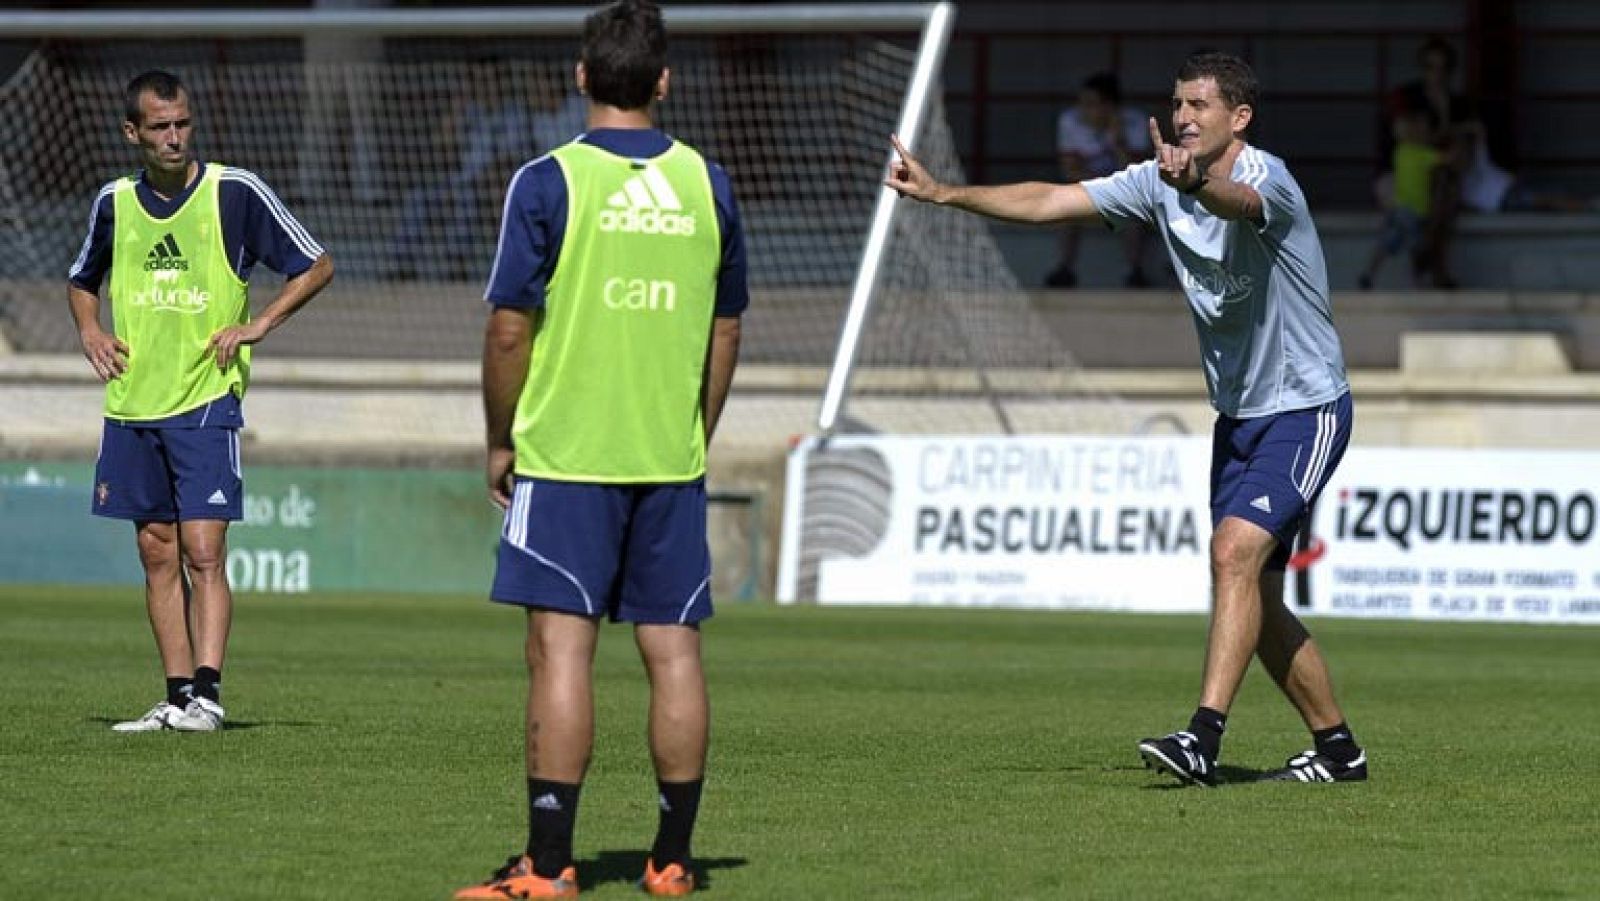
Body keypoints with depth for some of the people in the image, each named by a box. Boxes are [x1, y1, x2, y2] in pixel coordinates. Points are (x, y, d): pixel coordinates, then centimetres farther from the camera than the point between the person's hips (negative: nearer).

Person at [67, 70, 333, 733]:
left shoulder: (235, 192, -4)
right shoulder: (116, 203, 8)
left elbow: (317, 266, 3)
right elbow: (81, 280, 27)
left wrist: (260, 324, -8)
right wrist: (90, 332, 7)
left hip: (207, 403, -4)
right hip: (131, 405, 5)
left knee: (202, 552, -12)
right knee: (158, 554, 6)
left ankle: (206, 694, -16)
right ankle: (177, 696, 9)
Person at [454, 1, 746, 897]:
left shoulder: (548, 183, -7)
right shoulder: (707, 184, 5)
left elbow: (510, 329, -7)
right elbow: (726, 332, 11)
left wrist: (501, 443, 5)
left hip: (565, 454, -3)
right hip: (671, 461, 3)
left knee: (561, 648, -4)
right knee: (674, 650, 6)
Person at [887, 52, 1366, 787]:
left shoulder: (1267, 178, -20)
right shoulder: (1160, 182, 2)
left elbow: (1236, 200, -45)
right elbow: (1047, 202, 1)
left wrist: (1193, 181, -68)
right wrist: (944, 193, -8)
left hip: (1304, 409, -8)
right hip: (1238, 415, 8)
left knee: (1234, 552, -23)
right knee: (1254, 601, 8)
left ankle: (1203, 739, -29)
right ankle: (1336, 747, 20)